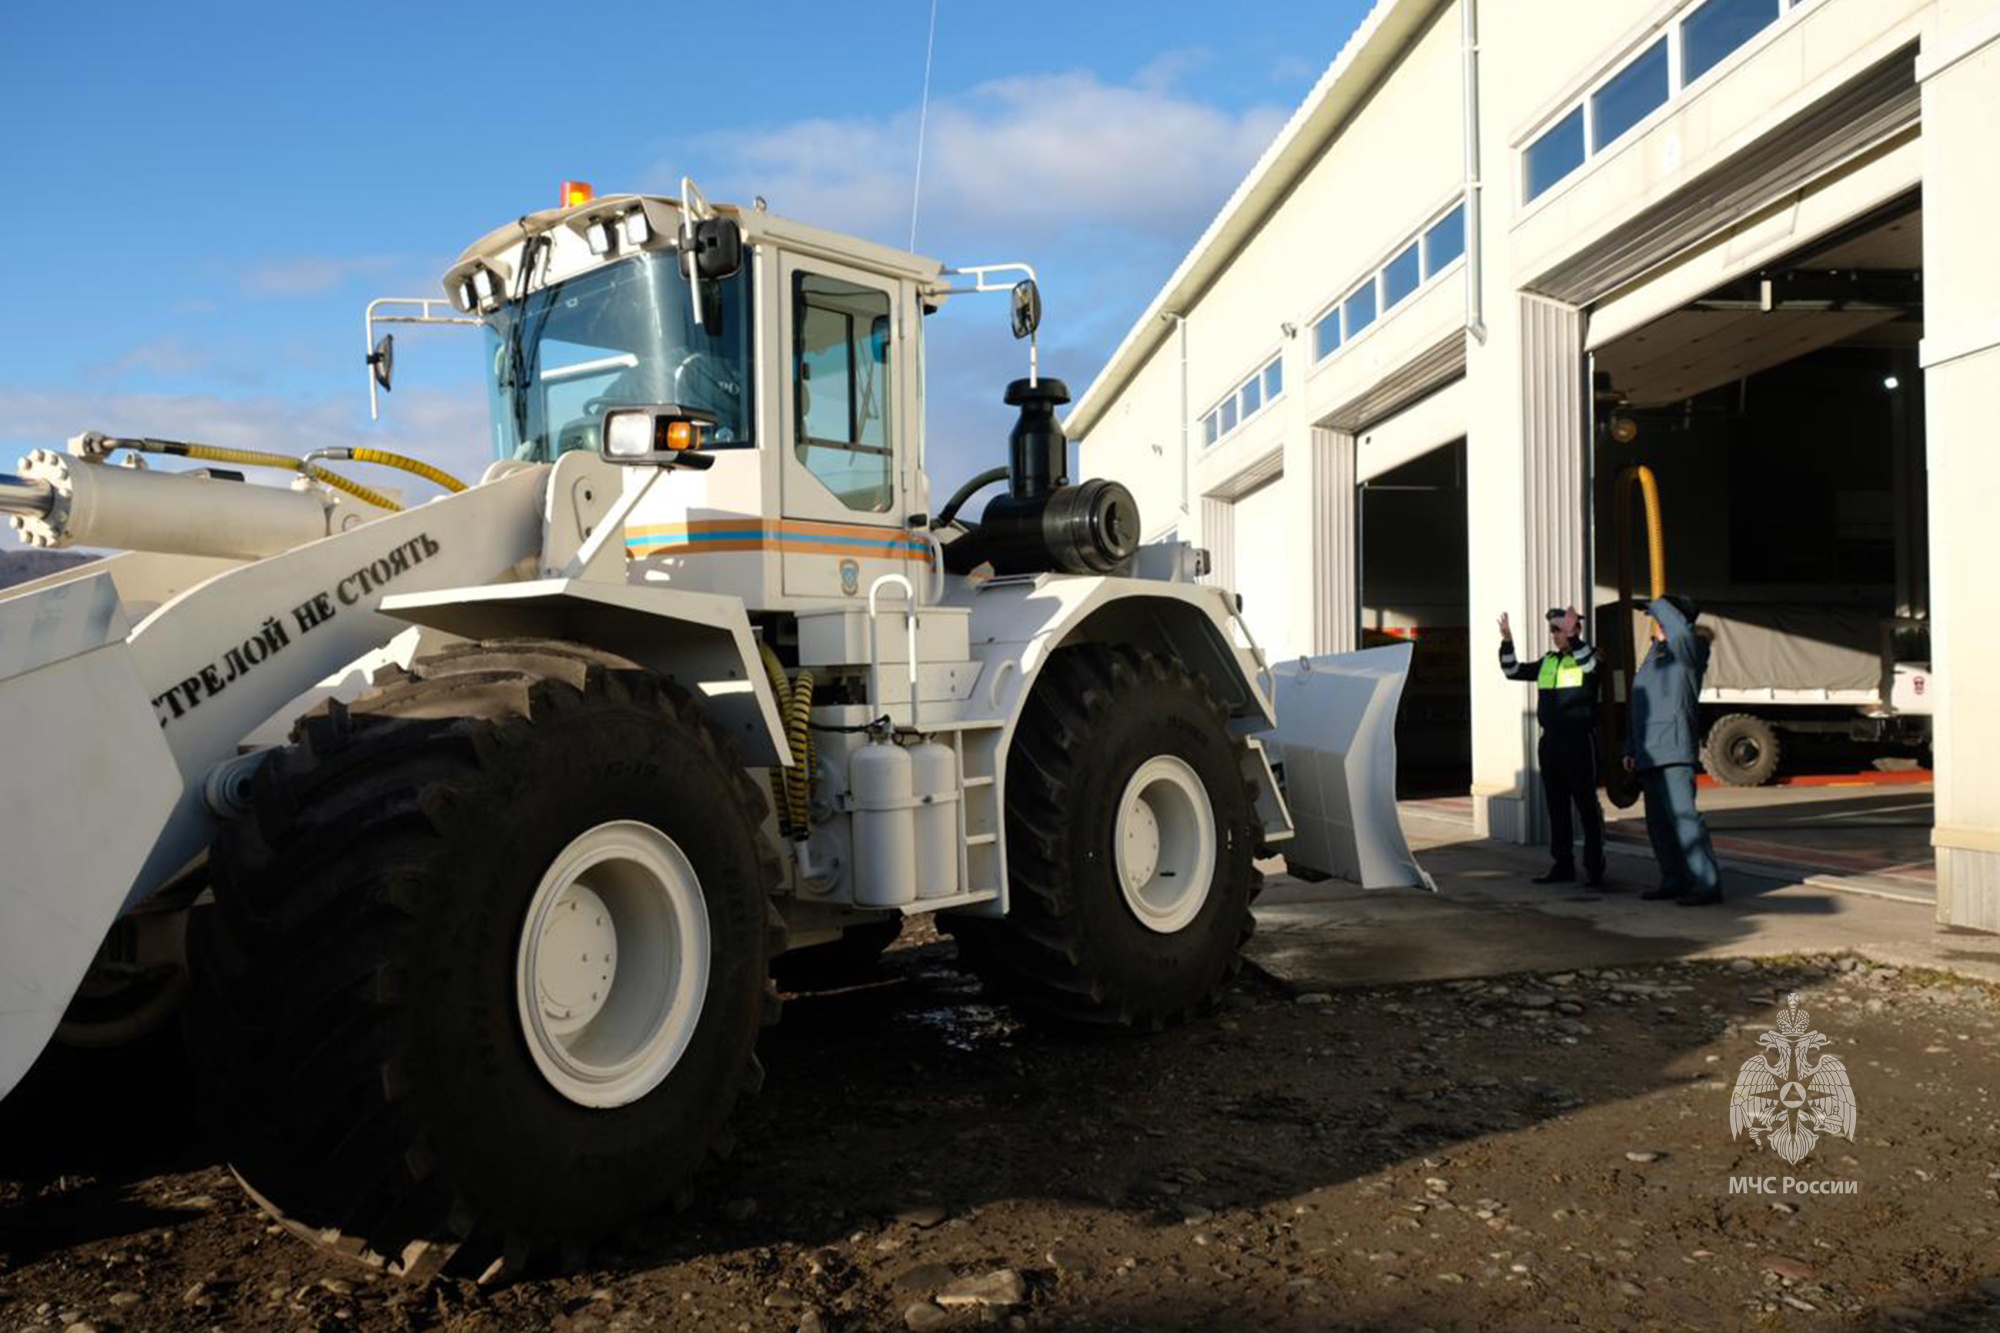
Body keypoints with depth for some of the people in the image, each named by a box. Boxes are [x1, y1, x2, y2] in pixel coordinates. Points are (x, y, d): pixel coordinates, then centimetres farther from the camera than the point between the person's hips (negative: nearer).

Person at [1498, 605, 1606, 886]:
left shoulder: (1588, 655, -3)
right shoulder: (1547, 662, 15)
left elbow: (1590, 665, -26)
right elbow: (1513, 671, 14)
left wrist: (1573, 637, -38)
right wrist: (1507, 641, 0)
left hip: (1579, 739, -7)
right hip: (1550, 740, 7)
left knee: (1586, 803, -4)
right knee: (1556, 806, 10)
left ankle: (1595, 867, 1)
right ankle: (1563, 865, 17)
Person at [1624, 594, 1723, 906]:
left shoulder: (1688, 652, -4)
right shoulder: (1654, 657, 20)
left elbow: (1681, 628, -27)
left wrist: (1657, 605, -7)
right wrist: (1630, 749, 19)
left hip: (1673, 753, -9)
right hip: (1649, 755, 9)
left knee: (1683, 816, -15)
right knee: (1658, 822, 11)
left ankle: (1707, 885, -14)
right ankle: (1674, 882, 19)